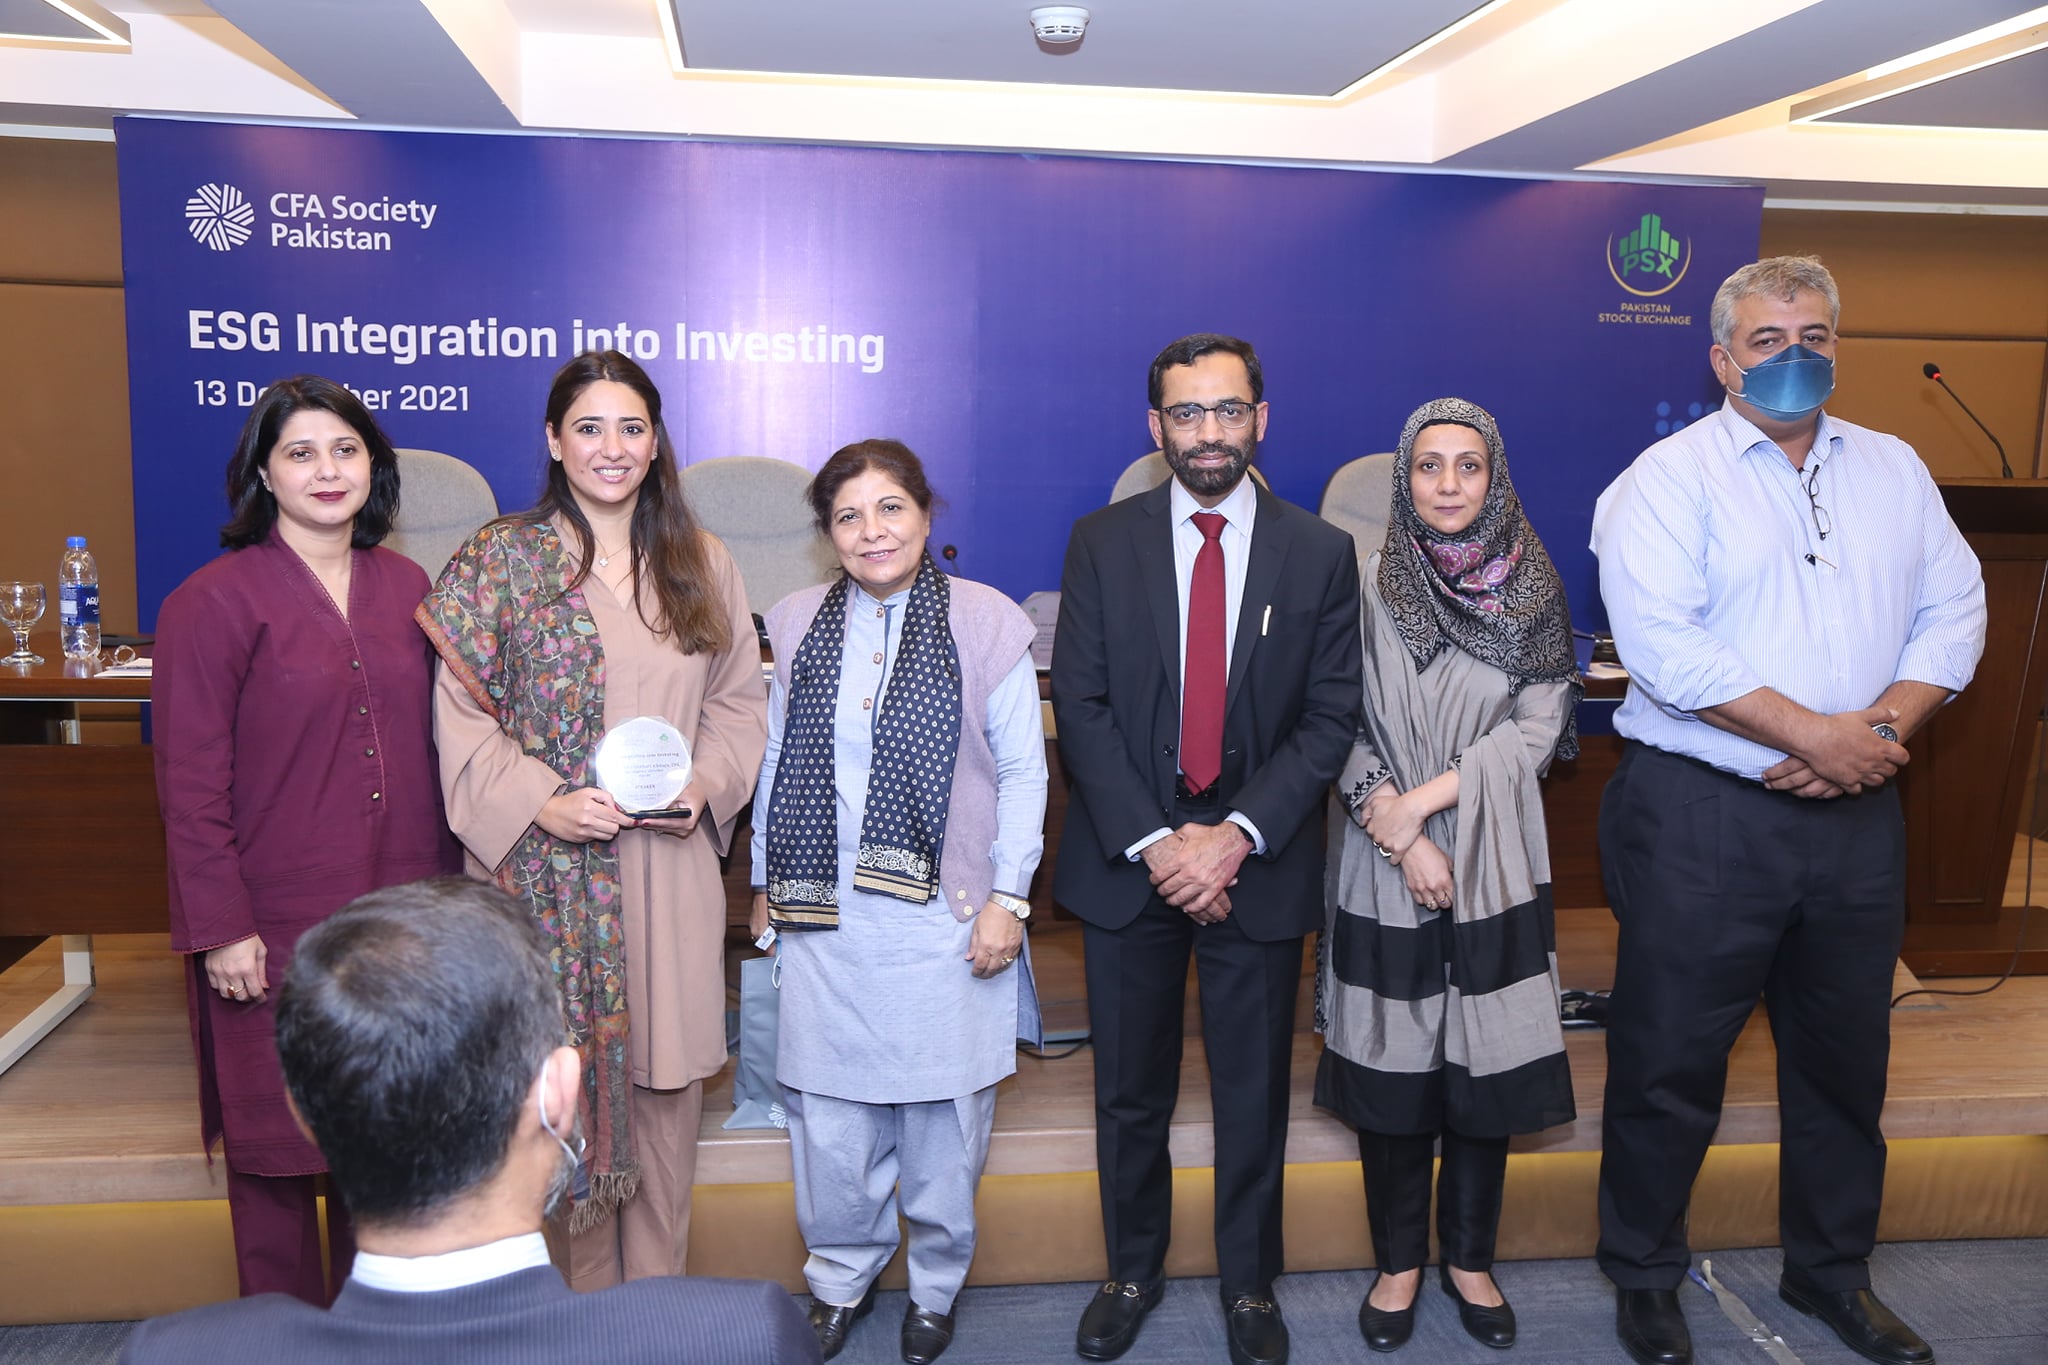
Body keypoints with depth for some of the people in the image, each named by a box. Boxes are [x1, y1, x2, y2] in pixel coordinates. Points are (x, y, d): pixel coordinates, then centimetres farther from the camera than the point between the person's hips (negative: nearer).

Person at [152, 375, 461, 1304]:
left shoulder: (406, 589, 7)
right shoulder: (214, 601, -7)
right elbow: (190, 784, -9)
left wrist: (442, 888, 10)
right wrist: (221, 926, -11)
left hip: (398, 914, 4)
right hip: (277, 924, -4)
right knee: (277, 1139, 8)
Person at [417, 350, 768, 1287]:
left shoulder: (700, 564, 8)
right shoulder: (499, 560, -1)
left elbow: (740, 701, 11)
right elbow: (462, 715, -3)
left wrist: (706, 783, -7)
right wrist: (542, 801, -16)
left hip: (669, 868, 3)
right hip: (546, 867, -2)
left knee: (666, 1075, 10)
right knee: (563, 1079, 4)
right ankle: (583, 1301, 24)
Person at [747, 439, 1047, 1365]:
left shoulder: (986, 622, -4)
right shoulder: (797, 625, 6)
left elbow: (1022, 771, -2)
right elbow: (774, 761, 13)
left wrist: (1007, 897, -6)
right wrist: (763, 882, 14)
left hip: (944, 914, -2)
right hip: (822, 911, 3)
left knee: (942, 1113, 8)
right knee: (829, 1110, 9)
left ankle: (935, 1286, 32)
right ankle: (842, 1273, 34)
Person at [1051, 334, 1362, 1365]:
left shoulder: (1321, 555, 0)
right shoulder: (1102, 543, 0)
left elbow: (1331, 717, -3)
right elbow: (1079, 705, -5)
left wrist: (1238, 836, -15)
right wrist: (1153, 843, -13)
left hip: (1258, 861, 0)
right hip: (1126, 854, 0)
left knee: (1254, 1095, 13)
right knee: (1130, 1093, 14)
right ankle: (1133, 1272, 36)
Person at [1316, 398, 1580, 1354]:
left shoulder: (1532, 588, 2)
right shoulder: (1365, 586, -2)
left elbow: (1537, 727, -3)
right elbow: (1345, 730, -3)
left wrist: (1425, 799, -12)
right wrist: (1398, 831, -13)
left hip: (1495, 860, 1)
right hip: (1384, 866, -1)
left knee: (1488, 1064, 6)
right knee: (1390, 1063, 5)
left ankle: (1469, 1256, 27)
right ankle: (1399, 1260, 23)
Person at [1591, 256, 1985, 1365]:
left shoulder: (1894, 471, 12)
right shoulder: (1669, 477, -6)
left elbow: (1953, 610, 8)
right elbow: (1661, 642, -17)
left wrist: (1885, 725, -10)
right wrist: (1815, 734, -17)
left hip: (1855, 816, 6)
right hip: (1702, 814, -5)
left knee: (1845, 1056, 17)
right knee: (1671, 1060, 4)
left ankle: (1832, 1271, 38)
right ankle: (1643, 1275, 24)